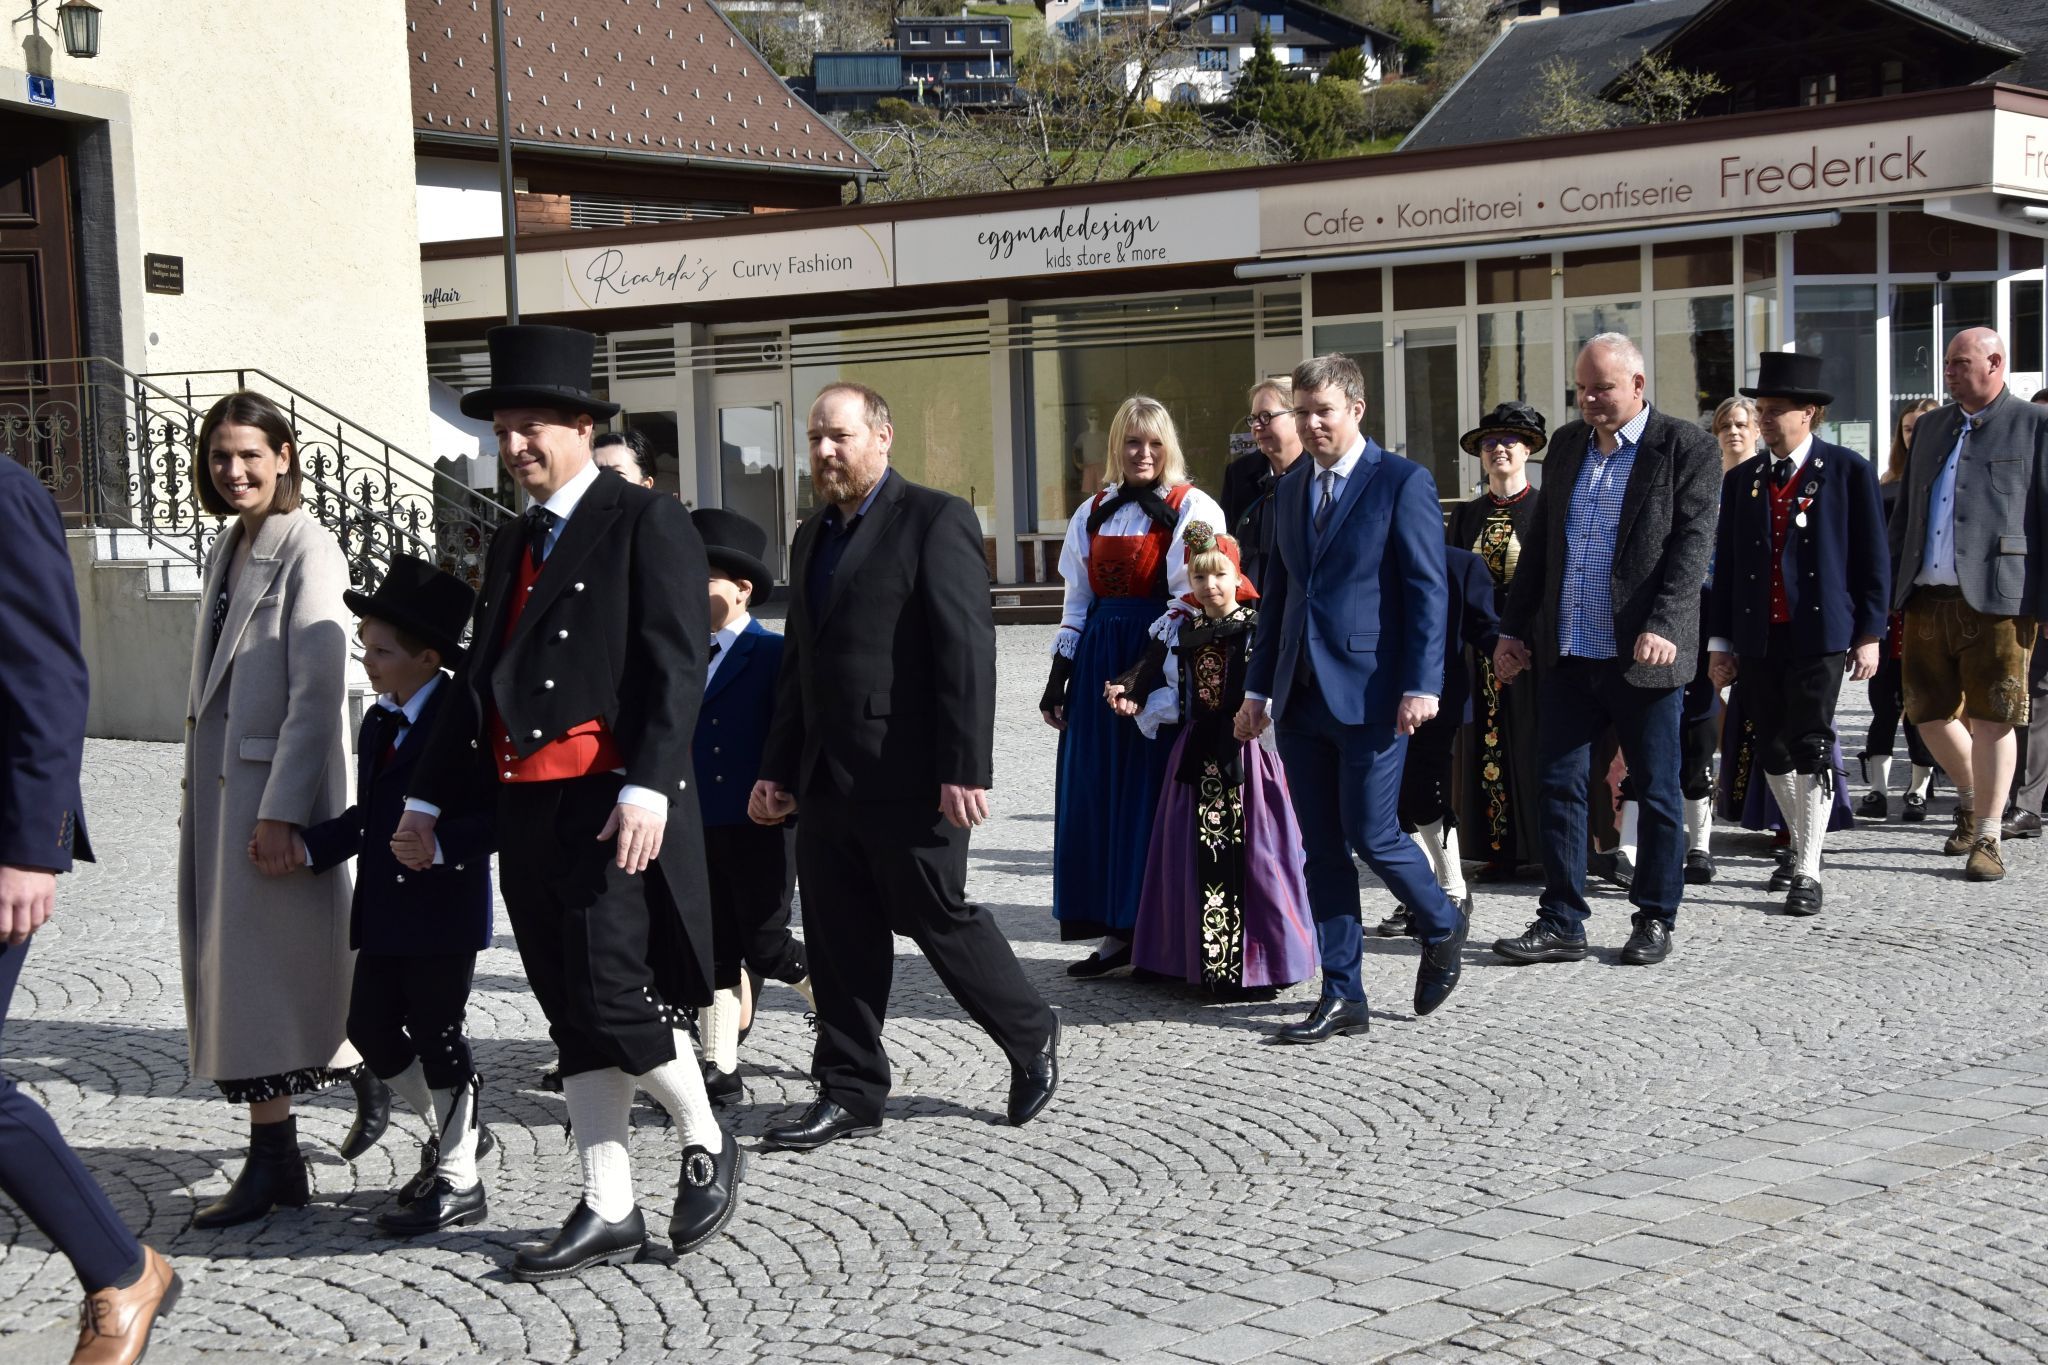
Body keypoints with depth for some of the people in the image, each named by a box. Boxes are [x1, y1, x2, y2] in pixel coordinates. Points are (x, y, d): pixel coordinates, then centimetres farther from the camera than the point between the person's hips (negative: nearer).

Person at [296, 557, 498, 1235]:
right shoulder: (377, 723, 13)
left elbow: (497, 815, -18)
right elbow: (367, 815, 16)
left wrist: (440, 844, -31)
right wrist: (307, 846, 3)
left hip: (445, 914, -8)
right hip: (384, 913, 8)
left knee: (437, 1037, 0)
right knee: (370, 1028, 11)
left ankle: (457, 1179, 14)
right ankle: (449, 1132, 32)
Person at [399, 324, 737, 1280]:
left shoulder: (646, 523, -3)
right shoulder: (510, 544, 20)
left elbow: (676, 668, -12)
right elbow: (477, 676, 23)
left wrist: (650, 787, -22)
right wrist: (429, 794, 19)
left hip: (611, 803, -7)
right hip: (524, 807, 8)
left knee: (611, 996, -11)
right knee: (572, 1019, 8)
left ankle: (708, 1148, 13)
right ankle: (608, 1211, 15)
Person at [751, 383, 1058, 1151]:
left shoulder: (935, 520, -8)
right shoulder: (813, 537, 18)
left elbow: (967, 649, -15)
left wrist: (966, 768, -20)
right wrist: (778, 769, 15)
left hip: (909, 778, -7)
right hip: (828, 782, 7)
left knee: (939, 918, 2)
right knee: (838, 938, 8)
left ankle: (1032, 1038, 24)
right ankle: (850, 1093, 17)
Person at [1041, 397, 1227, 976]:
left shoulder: (1192, 508, -3)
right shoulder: (1094, 513, 14)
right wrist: (1059, 676, 12)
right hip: (1099, 662, 6)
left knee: (1151, 791, -4)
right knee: (1096, 792, 4)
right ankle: (1117, 933, 11)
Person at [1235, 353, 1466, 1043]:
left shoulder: (1403, 483, -5)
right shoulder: (1290, 489, 14)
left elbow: (1428, 591, -8)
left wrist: (1421, 686, -15)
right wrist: (1258, 687, 15)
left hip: (1370, 694, -6)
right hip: (1302, 696, 6)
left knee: (1371, 833, -6)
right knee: (1321, 849, 6)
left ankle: (1443, 925, 24)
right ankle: (1342, 996, 12)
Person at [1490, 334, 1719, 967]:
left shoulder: (1684, 446, -4)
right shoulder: (1567, 443, 13)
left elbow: (1693, 543, -11)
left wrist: (1664, 627, -23)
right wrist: (1513, 628, 13)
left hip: (1642, 654, -5)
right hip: (1567, 652, 5)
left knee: (1656, 794, 5)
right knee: (1559, 786, 4)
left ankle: (1655, 919, 18)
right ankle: (1562, 923, 11)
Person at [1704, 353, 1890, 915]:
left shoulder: (1849, 472, 0)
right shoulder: (1741, 479, 12)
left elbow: (1872, 560, 0)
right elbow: (1725, 565, 12)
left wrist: (1869, 634, -4)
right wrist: (1719, 641, 9)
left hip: (1819, 635, -4)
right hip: (1756, 638, 4)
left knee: (1811, 748, -8)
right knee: (1773, 749, 8)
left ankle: (1807, 871, -4)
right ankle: (1802, 847, 25)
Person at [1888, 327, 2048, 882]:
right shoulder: (1930, 426, 18)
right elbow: (1905, 513, 21)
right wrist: (1885, 588, 14)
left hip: (1997, 598, -6)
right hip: (1927, 597, 6)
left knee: (1991, 719, -3)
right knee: (1927, 711, 9)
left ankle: (1987, 837, 6)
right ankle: (1972, 799, 33)